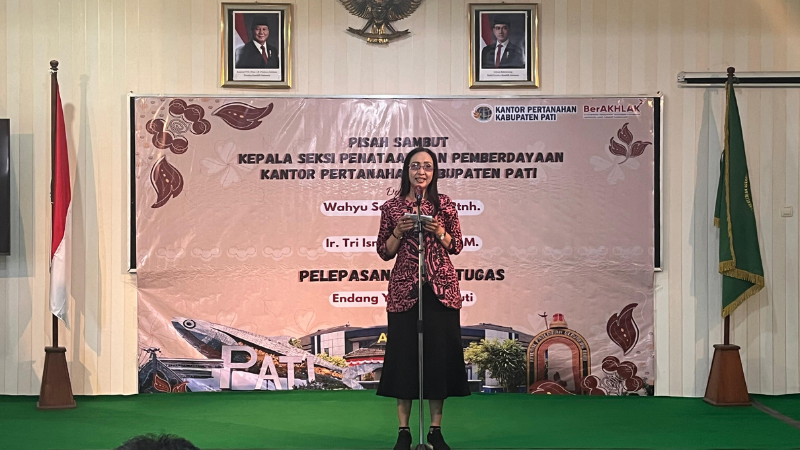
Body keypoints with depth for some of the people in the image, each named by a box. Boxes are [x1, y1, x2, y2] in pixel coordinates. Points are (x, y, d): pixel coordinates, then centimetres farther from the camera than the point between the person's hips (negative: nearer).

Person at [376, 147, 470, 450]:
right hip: (404, 289, 0)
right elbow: (384, 253, 7)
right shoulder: (391, 208, 5)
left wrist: (438, 232, -9)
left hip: (441, 289, 1)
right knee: (404, 354, -1)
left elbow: (457, 246, 9)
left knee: (439, 353, 1)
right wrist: (399, 231, -9)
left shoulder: (445, 205, 5)